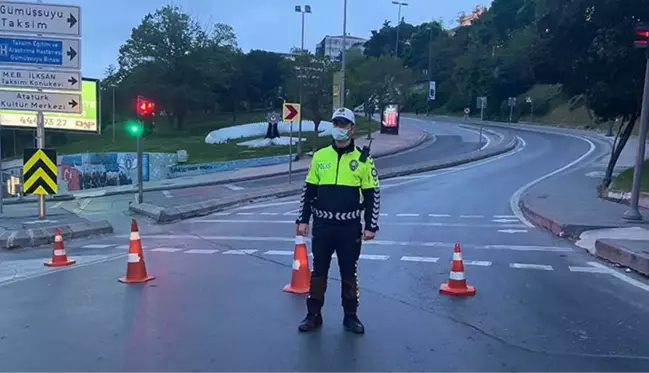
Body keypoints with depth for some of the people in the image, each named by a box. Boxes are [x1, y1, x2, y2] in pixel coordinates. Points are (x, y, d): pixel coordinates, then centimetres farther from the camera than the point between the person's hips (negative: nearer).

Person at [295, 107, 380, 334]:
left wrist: (371, 226, -4)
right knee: (318, 271, 9)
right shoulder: (319, 156, 5)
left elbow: (372, 195, 1)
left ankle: (350, 316, 24)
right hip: (322, 225, 2)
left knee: (349, 273, 9)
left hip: (350, 227, -1)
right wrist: (303, 219, 4)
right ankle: (313, 315, 22)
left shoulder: (363, 159, -1)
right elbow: (308, 190, 9)